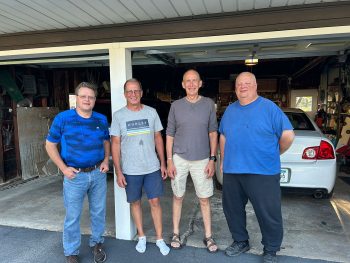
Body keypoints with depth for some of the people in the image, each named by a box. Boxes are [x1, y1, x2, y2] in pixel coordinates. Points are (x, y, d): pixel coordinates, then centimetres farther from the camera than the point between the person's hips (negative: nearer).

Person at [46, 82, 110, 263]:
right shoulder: (63, 118, -7)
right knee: (72, 216, 9)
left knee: (98, 212, 15)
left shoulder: (101, 119, 3)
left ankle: (96, 243, 37)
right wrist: (63, 168, -10)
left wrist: (106, 160, -1)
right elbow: (50, 145, -2)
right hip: (75, 175, -3)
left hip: (98, 173, 3)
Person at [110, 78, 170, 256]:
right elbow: (115, 144, -4)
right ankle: (141, 236, 33)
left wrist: (163, 163, 3)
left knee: (155, 202, 6)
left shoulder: (151, 112, 0)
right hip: (130, 170, 0)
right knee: (135, 202, 12)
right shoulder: (118, 115, -4)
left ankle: (160, 239, 23)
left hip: (152, 168, 1)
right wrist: (118, 171, -7)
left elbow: (158, 138, 5)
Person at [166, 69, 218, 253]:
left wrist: (212, 159, -3)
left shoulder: (208, 104, 0)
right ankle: (175, 234, 29)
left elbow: (213, 132, 3)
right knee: (178, 197, 12)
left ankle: (208, 236, 27)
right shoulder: (176, 106, 0)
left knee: (204, 199, 10)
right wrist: (169, 161, -3)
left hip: (202, 160, 0)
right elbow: (169, 135, 1)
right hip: (179, 159, 0)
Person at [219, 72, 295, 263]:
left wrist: (275, 153, 5)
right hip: (231, 171, 5)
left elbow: (288, 135, -6)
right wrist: (223, 160, 15)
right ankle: (240, 242, 39)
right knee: (232, 209, 16)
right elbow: (223, 136, 18)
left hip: (263, 172, -5)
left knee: (268, 214, 6)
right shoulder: (230, 110, 11)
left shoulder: (269, 107, -6)